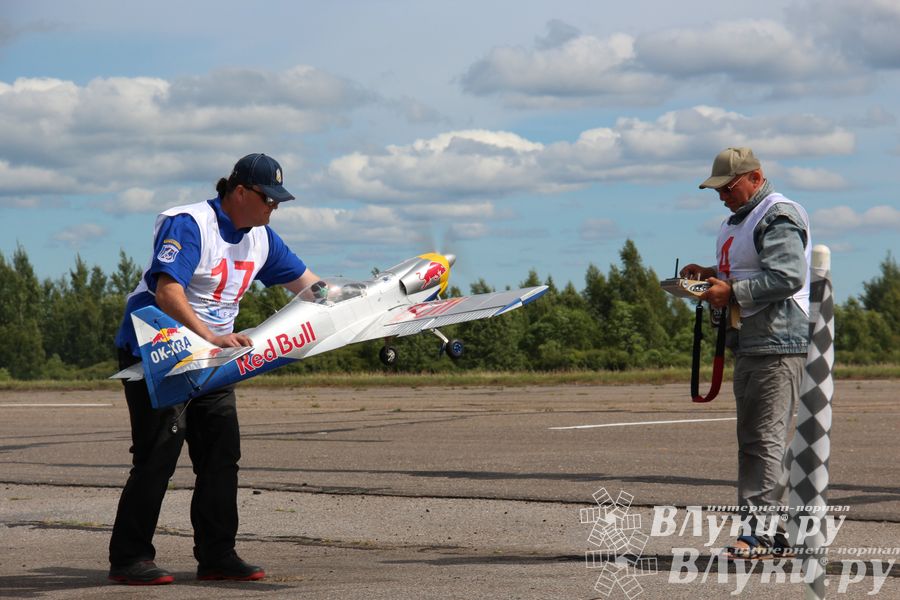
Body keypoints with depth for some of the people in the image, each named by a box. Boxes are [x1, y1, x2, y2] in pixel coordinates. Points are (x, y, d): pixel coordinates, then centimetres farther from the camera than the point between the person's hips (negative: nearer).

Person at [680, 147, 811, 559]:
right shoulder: (738, 220, 22)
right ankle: (772, 532, 14)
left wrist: (732, 292, -20)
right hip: (749, 346, 11)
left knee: (766, 439, -13)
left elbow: (789, 276, -23)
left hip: (778, 344, -11)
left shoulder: (778, 217, -11)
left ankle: (760, 529, -15)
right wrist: (712, 275, 13)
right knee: (751, 440, 10)